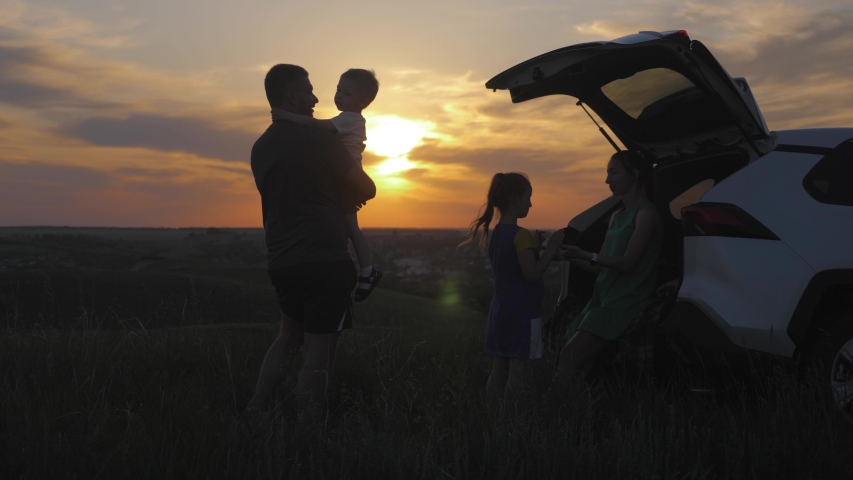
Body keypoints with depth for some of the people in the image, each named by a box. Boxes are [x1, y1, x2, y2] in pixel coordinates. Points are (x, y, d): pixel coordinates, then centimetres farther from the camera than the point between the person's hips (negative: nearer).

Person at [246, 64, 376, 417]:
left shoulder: (261, 147, 10)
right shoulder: (320, 139, -11)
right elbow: (366, 190, -1)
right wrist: (346, 199, 20)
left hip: (281, 260, 7)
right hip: (324, 260, -7)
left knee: (290, 336, 24)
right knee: (319, 351, 2)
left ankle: (256, 410, 17)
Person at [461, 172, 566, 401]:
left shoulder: (496, 233, 10)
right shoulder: (522, 235, -16)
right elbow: (532, 274, -21)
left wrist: (548, 251, 15)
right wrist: (551, 249, -13)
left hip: (500, 311, 8)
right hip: (522, 313, -8)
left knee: (499, 370, 11)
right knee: (517, 372, -3)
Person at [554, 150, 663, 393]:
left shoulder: (646, 213, -5)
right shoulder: (617, 216, 20)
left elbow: (627, 262, -15)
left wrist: (585, 255, -22)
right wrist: (572, 256, 6)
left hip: (623, 306, -8)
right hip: (602, 300, 8)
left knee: (568, 361, -19)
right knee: (575, 365, -5)